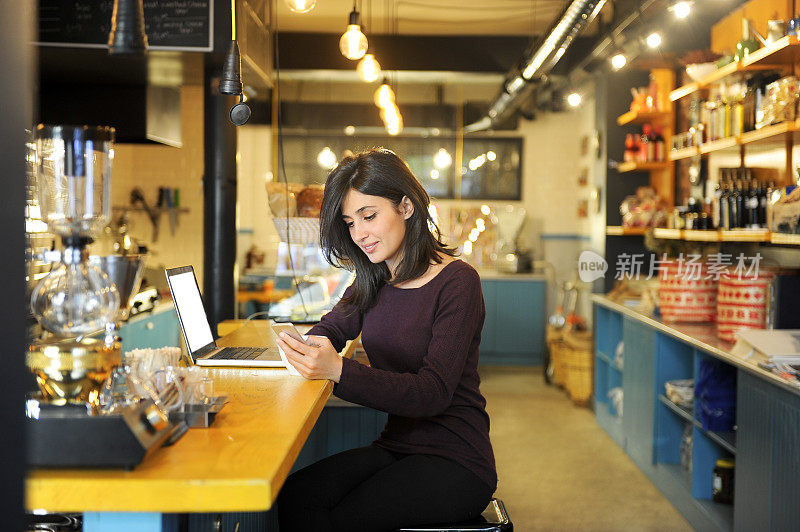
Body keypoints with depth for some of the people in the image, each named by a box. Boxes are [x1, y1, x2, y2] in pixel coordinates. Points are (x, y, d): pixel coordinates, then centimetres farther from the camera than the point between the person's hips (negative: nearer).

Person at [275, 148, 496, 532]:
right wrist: (313, 349, -12)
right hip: (395, 447, 6)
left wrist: (338, 370, -33)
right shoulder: (374, 280, 10)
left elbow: (434, 392, -20)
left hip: (456, 461, -6)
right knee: (295, 495, -20)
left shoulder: (456, 282, -12)